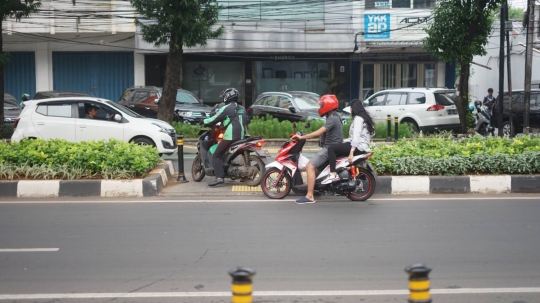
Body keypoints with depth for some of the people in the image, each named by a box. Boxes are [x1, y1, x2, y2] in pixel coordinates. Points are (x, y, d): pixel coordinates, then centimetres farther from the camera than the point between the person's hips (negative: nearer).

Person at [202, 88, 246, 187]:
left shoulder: (226, 108, -5)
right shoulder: (242, 109, 18)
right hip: (241, 136, 8)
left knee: (216, 156, -7)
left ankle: (219, 177, -23)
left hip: (230, 136, -8)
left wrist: (204, 121, 13)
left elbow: (214, 119, -4)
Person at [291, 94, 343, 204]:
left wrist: (301, 137, -20)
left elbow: (319, 132, -25)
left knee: (310, 166, -18)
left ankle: (309, 196, -23)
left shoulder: (332, 119, -17)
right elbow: (322, 132, 19)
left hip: (330, 149, -11)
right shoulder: (334, 117, 15)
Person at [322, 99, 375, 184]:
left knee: (331, 148, -16)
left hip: (358, 147, -10)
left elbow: (356, 136, -22)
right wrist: (344, 141, 20)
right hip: (361, 146, 10)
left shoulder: (358, 118, -10)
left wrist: (351, 152, -29)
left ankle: (333, 174, -22)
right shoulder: (363, 117, 21)